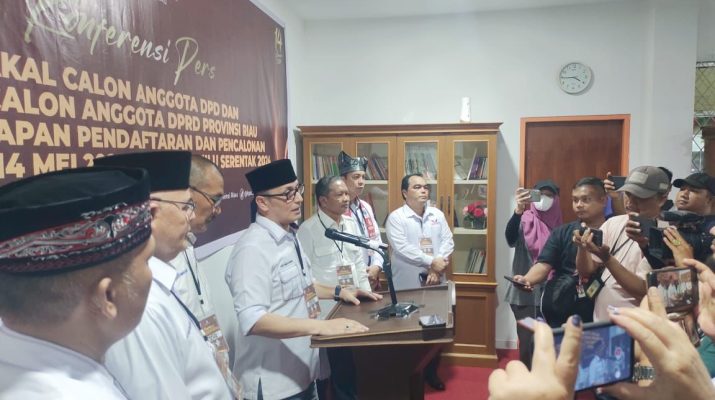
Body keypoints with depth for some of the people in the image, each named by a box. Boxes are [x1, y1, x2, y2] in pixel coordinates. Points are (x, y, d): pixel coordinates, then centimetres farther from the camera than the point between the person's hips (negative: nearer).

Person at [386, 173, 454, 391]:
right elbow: (402, 248, -18)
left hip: (434, 281, 4)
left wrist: (437, 267, -12)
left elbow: (448, 242, 2)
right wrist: (431, 261, -18)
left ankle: (431, 372, 30)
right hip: (407, 283, -4)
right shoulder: (396, 217, -8)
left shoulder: (437, 215, 7)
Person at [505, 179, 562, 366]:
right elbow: (510, 238, -27)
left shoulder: (557, 225, 6)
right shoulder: (524, 220, -5)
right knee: (528, 341, -1)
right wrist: (518, 210, -43)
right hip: (524, 292, -3)